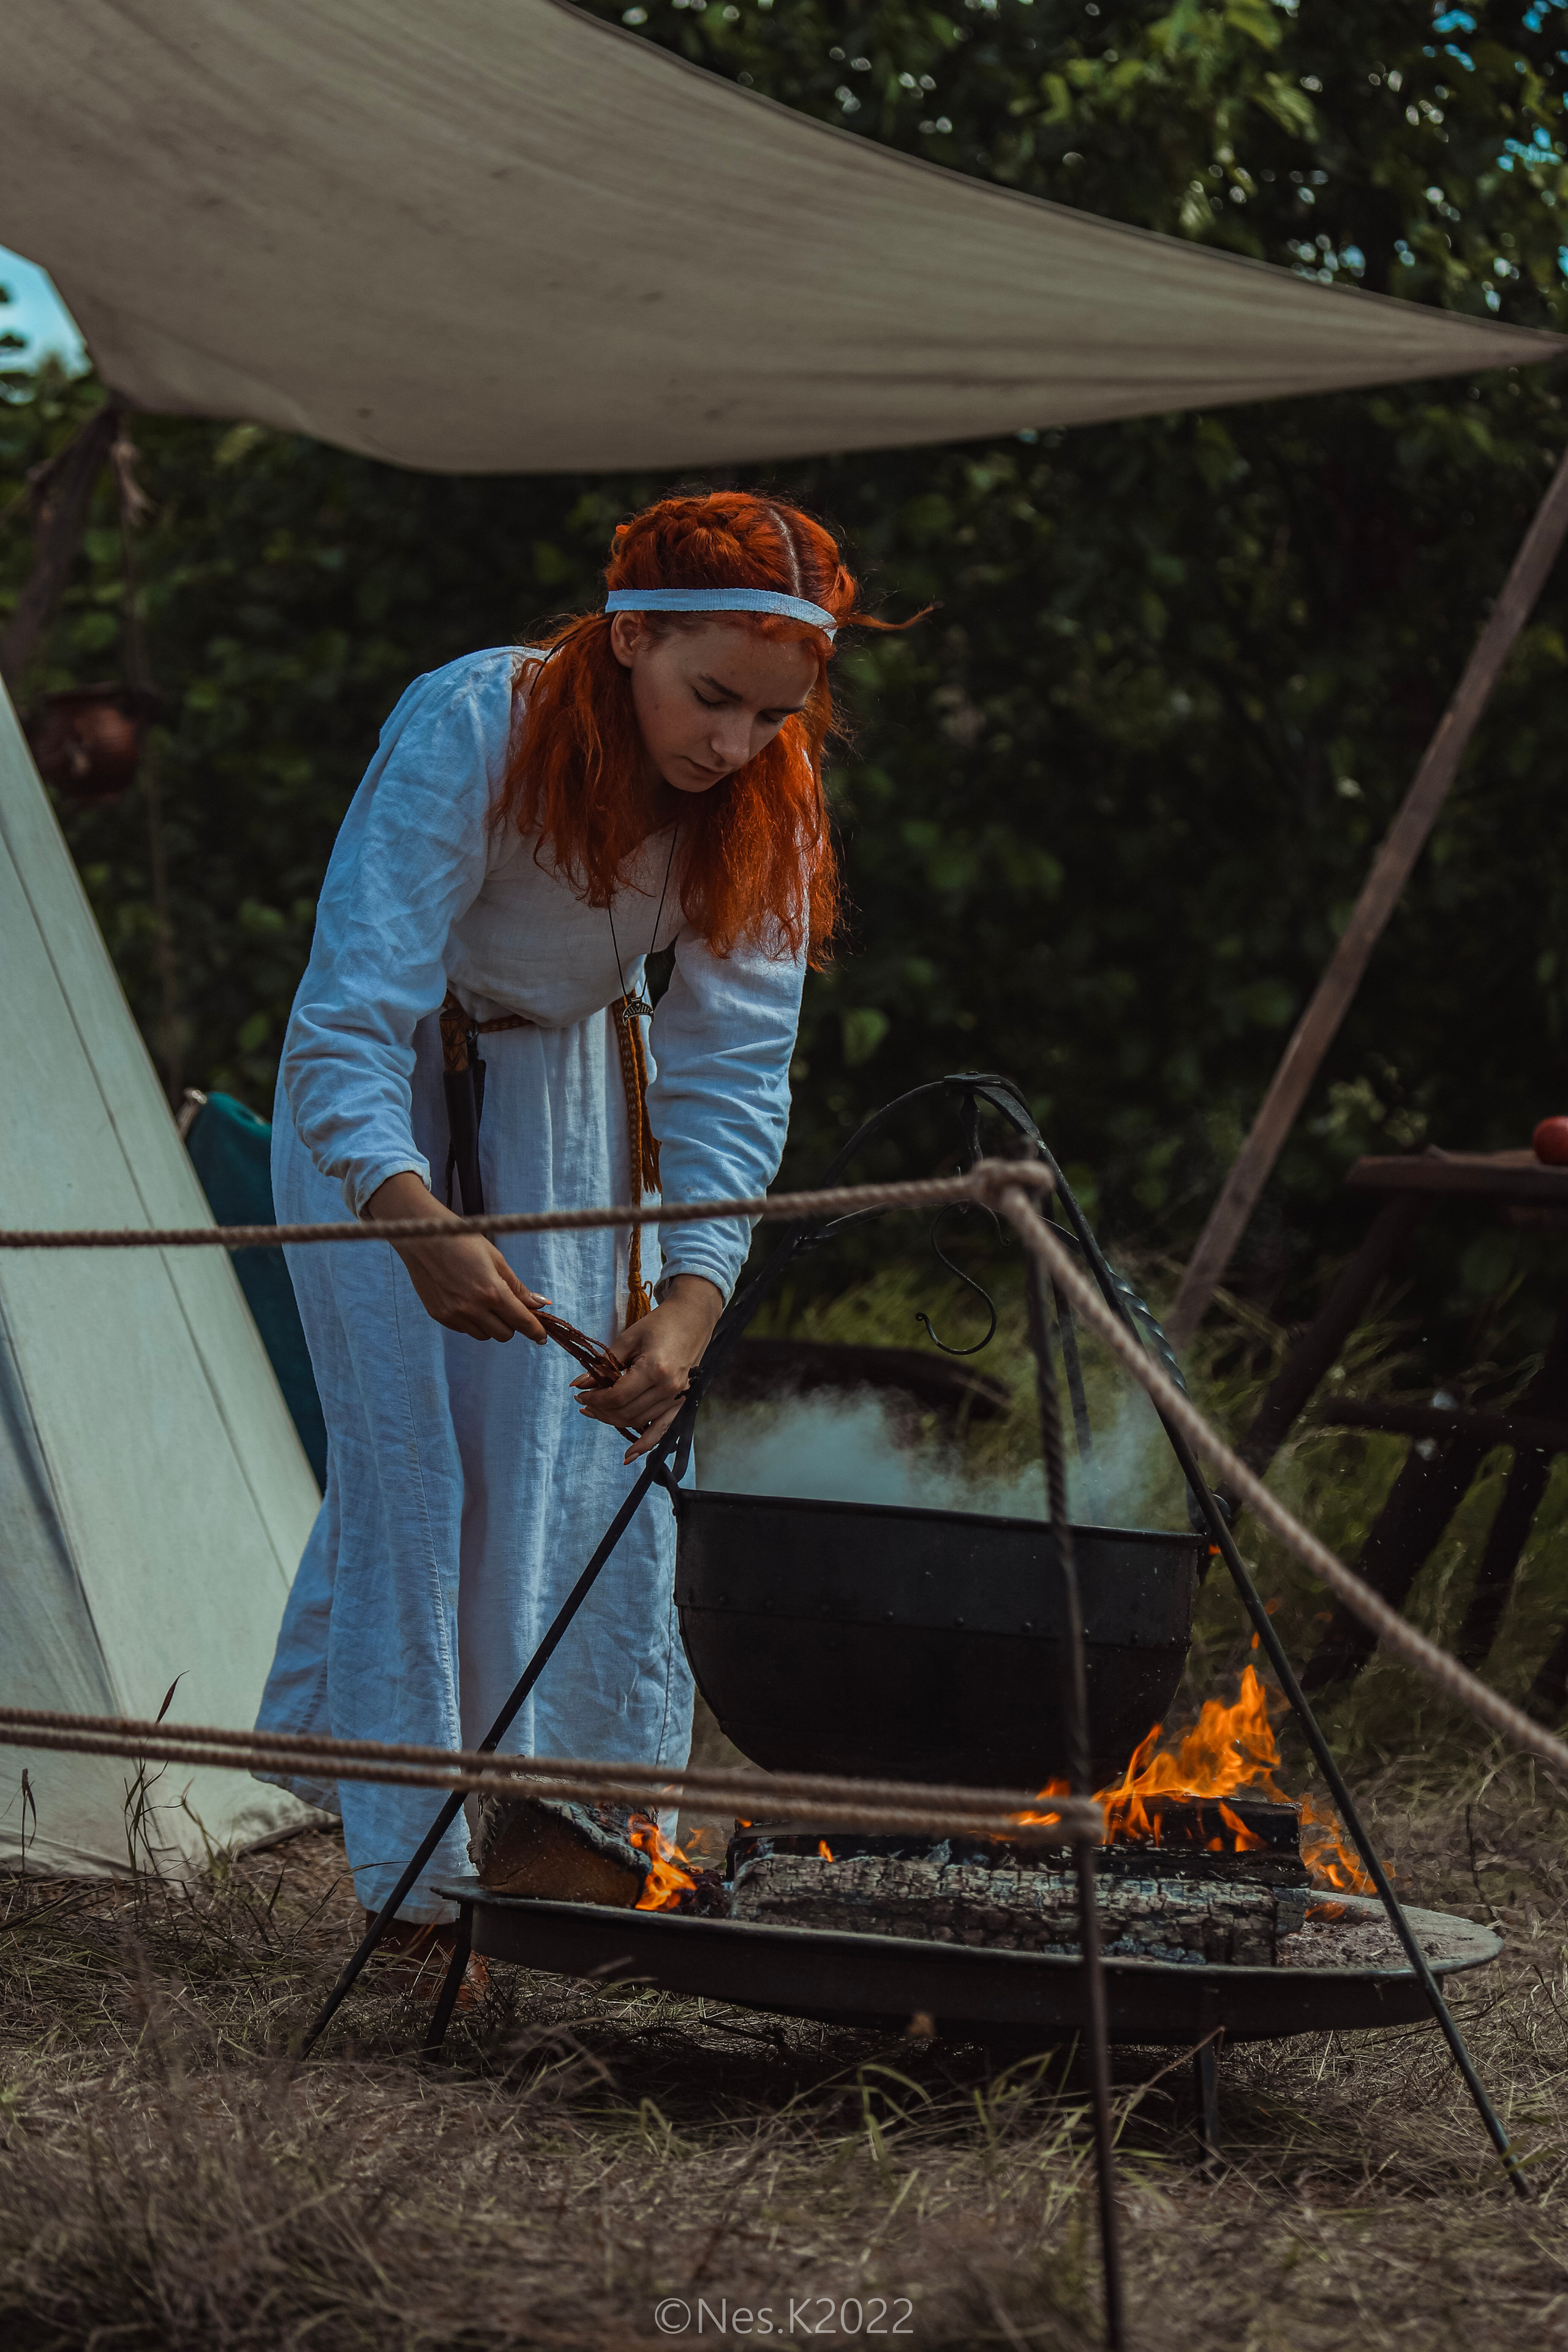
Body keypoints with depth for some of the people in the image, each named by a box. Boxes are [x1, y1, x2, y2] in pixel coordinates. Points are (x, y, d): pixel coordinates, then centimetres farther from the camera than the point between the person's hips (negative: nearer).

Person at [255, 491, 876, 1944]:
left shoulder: (767, 812, -20)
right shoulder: (466, 731, -34)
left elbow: (732, 1076, -22)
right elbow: (351, 1010, -40)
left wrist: (689, 1303, -38)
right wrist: (416, 1219, -56)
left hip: (568, 1084, 4)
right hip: (381, 1098, -4)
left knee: (587, 1453, -1)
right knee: (413, 1449, -12)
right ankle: (415, 1865, -7)